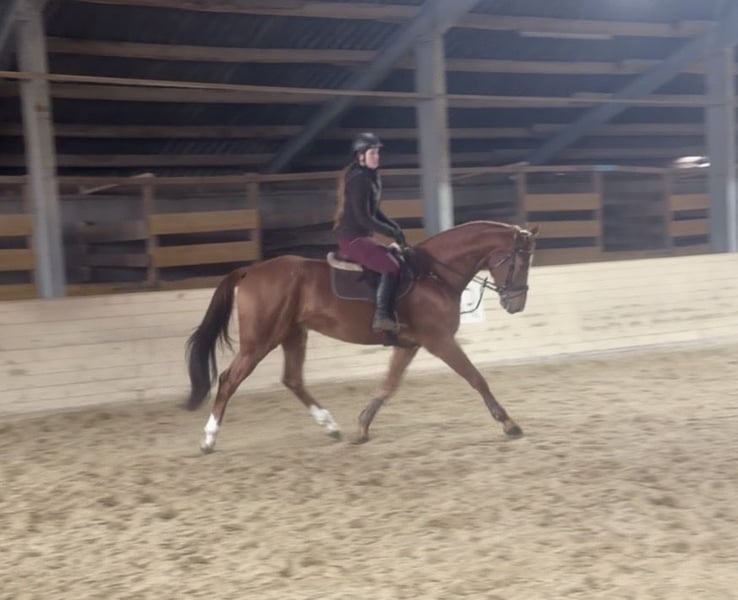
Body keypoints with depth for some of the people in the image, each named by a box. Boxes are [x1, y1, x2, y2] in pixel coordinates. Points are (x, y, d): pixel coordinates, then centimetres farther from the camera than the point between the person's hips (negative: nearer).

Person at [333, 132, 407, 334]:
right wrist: (392, 233, -15)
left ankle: (384, 313, 18)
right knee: (391, 266, -22)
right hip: (353, 238, -11)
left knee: (399, 259, 16)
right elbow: (363, 218, -22)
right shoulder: (359, 180, -17)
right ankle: (382, 317, -26)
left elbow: (374, 211, 22)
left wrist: (394, 227, 8)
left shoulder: (370, 177, 14)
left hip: (361, 236, 11)